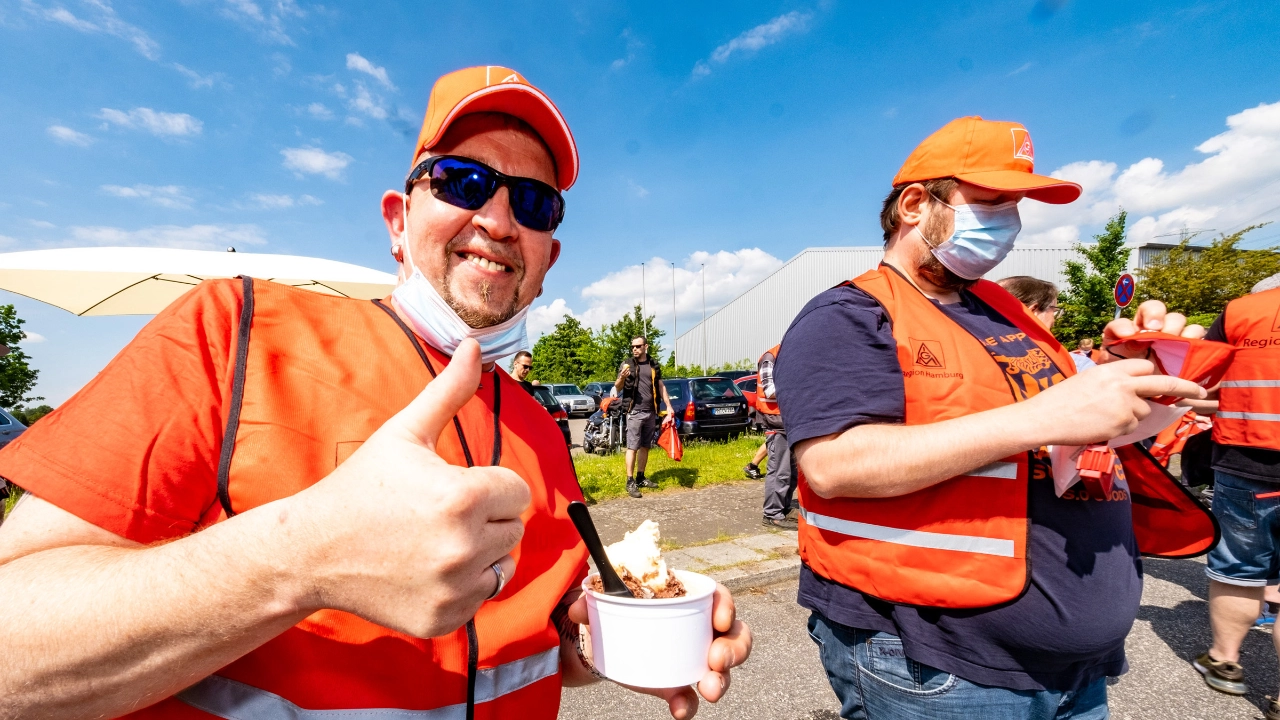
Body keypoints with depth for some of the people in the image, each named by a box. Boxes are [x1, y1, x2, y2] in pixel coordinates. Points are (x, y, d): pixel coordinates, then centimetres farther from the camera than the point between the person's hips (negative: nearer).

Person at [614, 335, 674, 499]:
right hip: (635, 412, -4)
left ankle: (640, 478, 21)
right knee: (632, 447, -6)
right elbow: (617, 388, -1)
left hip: (651, 412, 4)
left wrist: (668, 406, 8)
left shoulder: (654, 365, 11)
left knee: (645, 446, 10)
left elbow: (661, 387, 15)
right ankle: (630, 482, -4)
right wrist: (622, 378, -23)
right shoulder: (627, 363, 0)